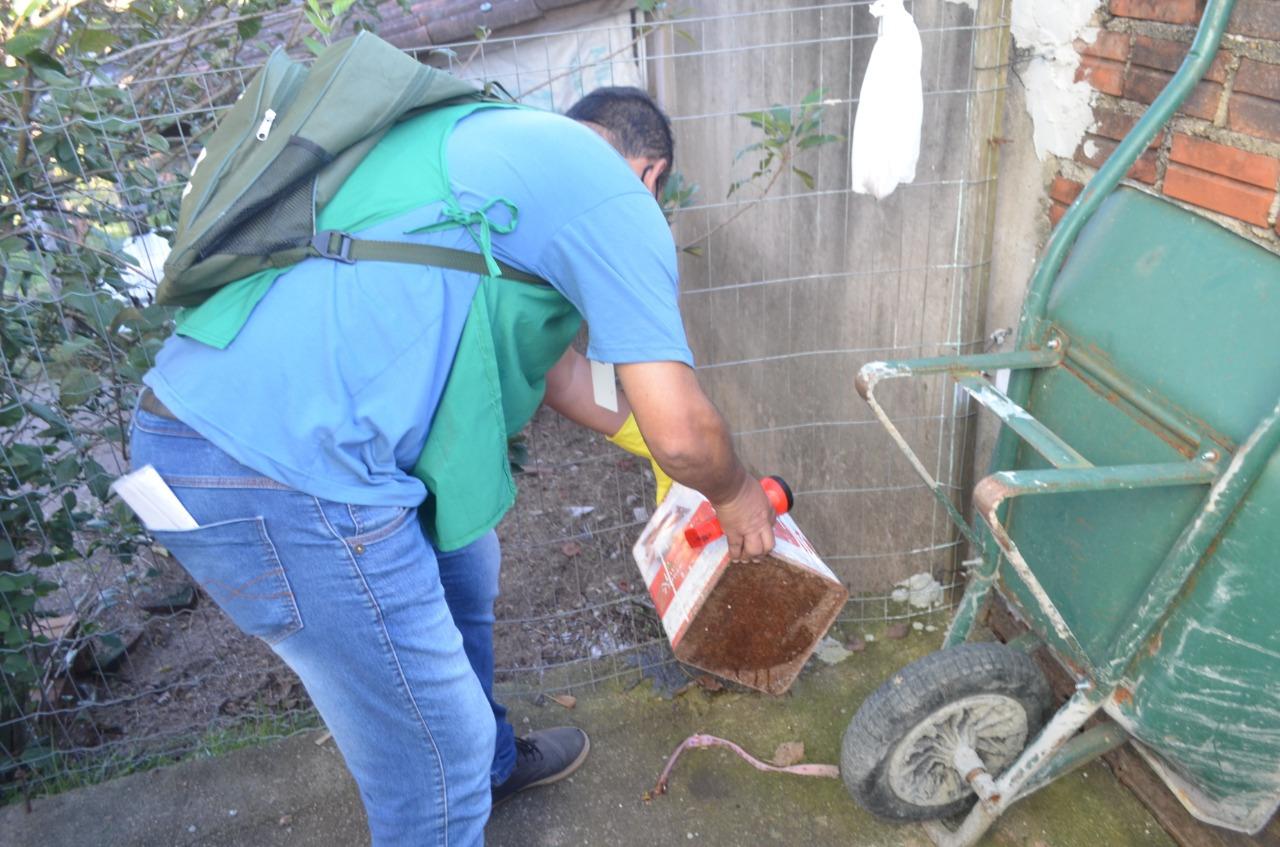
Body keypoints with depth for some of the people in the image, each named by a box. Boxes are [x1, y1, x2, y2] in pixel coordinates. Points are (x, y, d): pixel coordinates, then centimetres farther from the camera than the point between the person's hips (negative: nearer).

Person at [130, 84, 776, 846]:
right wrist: (735, 493, 14)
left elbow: (550, 363, 30)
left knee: (459, 561, 29)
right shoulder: (616, 197, -4)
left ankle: (490, 762, 52)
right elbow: (681, 432, -9)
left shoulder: (495, 139, 23)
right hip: (280, 475, -10)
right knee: (433, 761, 6)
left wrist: (656, 447, 39)